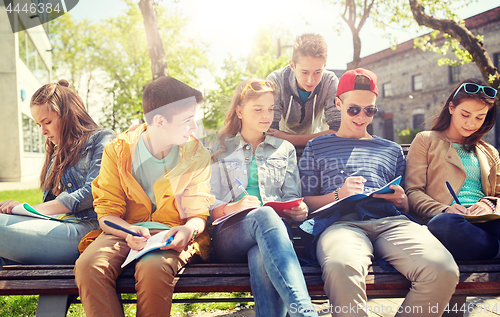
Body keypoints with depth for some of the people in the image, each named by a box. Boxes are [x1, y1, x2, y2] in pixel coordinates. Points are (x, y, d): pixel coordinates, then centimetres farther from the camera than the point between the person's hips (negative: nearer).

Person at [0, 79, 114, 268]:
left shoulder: (101, 139, 7)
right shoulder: (57, 152, 30)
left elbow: (92, 193, -8)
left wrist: (27, 209, -8)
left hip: (83, 228, -7)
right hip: (55, 226, 7)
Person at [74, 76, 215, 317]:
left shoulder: (196, 155, 2)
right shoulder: (117, 151, 0)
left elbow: (198, 213, 4)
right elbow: (107, 213, -1)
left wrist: (189, 229, -21)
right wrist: (130, 232, -23)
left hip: (170, 238, -1)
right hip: (125, 231, 1)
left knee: (153, 269, -36)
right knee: (88, 265, -31)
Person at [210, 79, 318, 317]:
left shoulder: (285, 149, 26)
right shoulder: (219, 150, 19)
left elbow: (292, 198, 18)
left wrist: (300, 210, -7)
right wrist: (232, 207, -15)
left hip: (274, 227, 2)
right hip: (230, 233, -1)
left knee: (261, 257, -39)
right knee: (264, 214, -40)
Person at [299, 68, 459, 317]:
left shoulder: (391, 150, 32)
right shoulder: (317, 147, 24)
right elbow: (305, 202, 14)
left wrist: (401, 200, 5)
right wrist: (339, 194, -3)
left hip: (390, 220, 3)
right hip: (341, 221, -3)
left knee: (444, 271, -29)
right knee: (341, 267, -42)